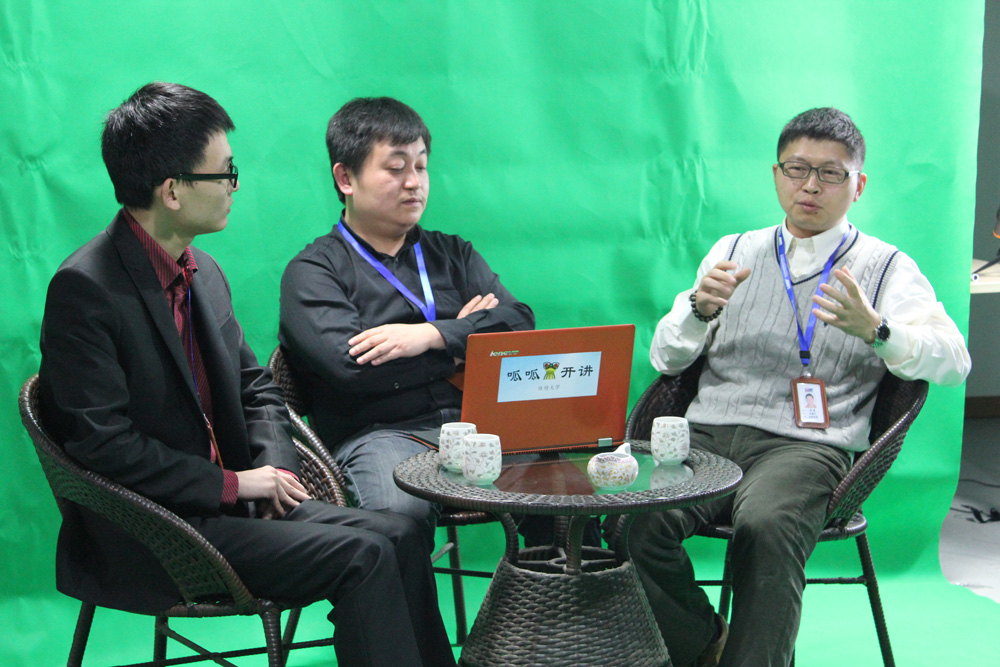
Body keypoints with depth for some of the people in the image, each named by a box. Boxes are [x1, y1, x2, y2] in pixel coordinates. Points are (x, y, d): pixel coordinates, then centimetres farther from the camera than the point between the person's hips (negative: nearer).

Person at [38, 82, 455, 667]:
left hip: (227, 499, 8)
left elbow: (256, 387, 17)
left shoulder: (204, 273, 11)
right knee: (361, 556, -21)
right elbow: (104, 443, -20)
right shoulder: (85, 288, -15)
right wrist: (232, 484, -16)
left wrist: (276, 469, -2)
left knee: (398, 534, -8)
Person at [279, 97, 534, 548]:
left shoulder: (452, 254, 26)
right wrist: (466, 337, 3)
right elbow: (349, 365, -8)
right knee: (399, 511, -39)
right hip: (379, 433, -4)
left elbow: (521, 325, 9)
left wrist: (434, 335, -8)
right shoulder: (312, 271, 10)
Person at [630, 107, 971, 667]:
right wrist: (701, 308, -5)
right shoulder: (734, 252, 22)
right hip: (707, 435, 3)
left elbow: (953, 362, -1)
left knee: (766, 526, -36)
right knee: (633, 519, -26)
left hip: (807, 446, -3)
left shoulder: (887, 268, 13)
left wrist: (874, 329, -19)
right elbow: (665, 358, 17)